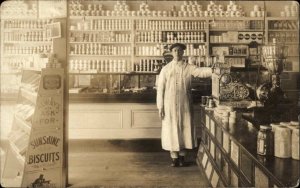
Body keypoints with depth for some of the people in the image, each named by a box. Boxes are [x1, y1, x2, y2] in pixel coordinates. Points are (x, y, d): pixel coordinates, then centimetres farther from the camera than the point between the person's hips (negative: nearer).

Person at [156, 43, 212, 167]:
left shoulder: (189, 68, 1)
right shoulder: (166, 69, 3)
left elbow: (201, 71, -18)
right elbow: (160, 88, 2)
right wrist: (160, 106, -3)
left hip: (185, 105, 0)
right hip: (170, 105, 0)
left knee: (184, 129, 5)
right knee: (171, 130, 3)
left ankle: (182, 156, 21)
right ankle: (174, 157, 15)